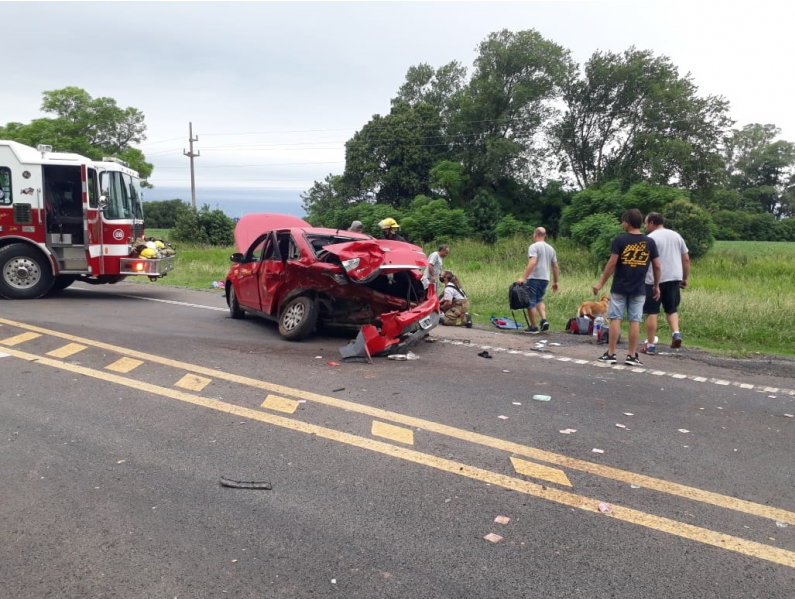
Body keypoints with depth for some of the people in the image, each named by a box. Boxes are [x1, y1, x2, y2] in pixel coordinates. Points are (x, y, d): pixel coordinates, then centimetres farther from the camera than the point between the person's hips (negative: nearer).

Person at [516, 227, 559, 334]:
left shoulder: (534, 246, -8)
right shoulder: (551, 248, 14)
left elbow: (532, 263, -22)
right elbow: (555, 267, 14)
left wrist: (524, 278, -23)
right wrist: (555, 282, 23)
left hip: (534, 278, -7)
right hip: (545, 279, 7)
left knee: (531, 303, 1)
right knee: (539, 300, 23)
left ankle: (533, 327, 4)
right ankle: (544, 320, 3)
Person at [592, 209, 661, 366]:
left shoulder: (620, 239, -7)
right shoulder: (650, 242, 2)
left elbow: (612, 263, -10)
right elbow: (657, 266, 4)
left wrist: (601, 283, -3)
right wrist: (656, 286, 15)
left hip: (619, 288, -2)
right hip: (639, 289, 2)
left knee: (615, 319, 3)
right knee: (635, 321, 5)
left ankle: (611, 354, 5)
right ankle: (632, 356, 7)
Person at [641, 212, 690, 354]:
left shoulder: (650, 238, -7)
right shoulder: (676, 235, 12)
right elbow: (686, 259, 12)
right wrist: (685, 278, 18)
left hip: (654, 280, -5)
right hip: (674, 278, 5)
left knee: (652, 312, 1)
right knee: (671, 309, 20)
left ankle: (650, 345, 5)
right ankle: (676, 333, -4)